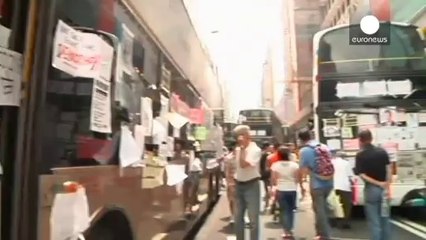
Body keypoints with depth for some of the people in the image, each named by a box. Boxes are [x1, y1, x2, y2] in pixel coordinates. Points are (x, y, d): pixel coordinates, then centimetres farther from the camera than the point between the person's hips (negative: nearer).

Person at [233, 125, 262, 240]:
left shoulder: (255, 150, -13)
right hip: (239, 185, 7)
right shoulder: (238, 149, 9)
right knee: (238, 218, 14)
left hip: (251, 185, -7)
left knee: (253, 219, 0)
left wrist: (242, 148, -21)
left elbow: (244, 164, -23)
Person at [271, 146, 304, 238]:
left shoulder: (275, 165, -7)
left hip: (281, 190, -1)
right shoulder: (294, 165, -4)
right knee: (291, 210, 16)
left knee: (284, 210, 6)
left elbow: (273, 181, -4)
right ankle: (290, 229, 18)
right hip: (292, 190, 2)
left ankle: (287, 231, 3)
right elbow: (297, 179, 0)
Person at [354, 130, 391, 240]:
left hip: (371, 189, -4)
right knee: (385, 218, 17)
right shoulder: (382, 151, 2)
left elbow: (362, 175, -17)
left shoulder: (360, 155, -10)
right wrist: (387, 187, -2)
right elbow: (389, 170, -2)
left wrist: (378, 184, -12)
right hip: (384, 188, 5)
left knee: (374, 221, 4)